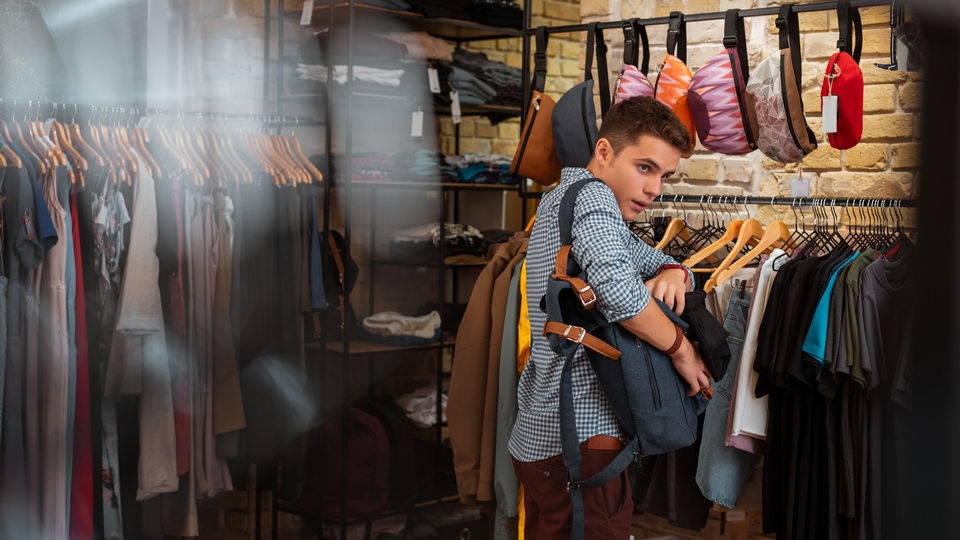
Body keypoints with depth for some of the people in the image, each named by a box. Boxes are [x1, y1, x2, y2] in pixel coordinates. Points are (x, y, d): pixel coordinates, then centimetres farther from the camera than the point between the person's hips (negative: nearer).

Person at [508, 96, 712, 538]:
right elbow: (616, 287, -32)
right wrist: (681, 348, -17)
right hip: (582, 439, -10)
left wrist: (673, 273, 0)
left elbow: (649, 258, 24)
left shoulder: (558, 199, 18)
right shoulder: (592, 197, -12)